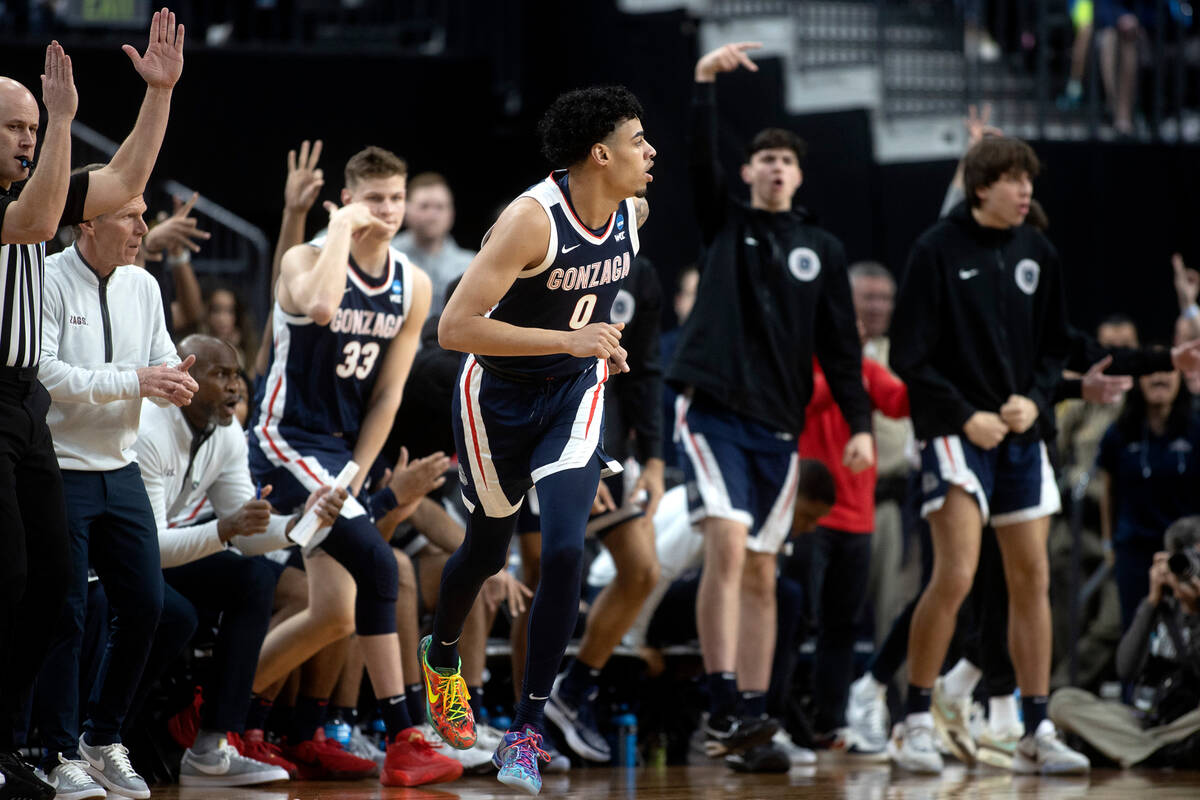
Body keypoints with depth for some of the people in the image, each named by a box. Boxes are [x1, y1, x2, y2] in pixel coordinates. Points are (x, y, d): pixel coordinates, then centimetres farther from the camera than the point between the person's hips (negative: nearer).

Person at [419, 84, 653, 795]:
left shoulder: (634, 212, -7)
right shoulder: (533, 218, -29)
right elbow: (455, 327, -33)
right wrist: (569, 340, -36)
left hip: (575, 390, 4)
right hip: (500, 396, -4)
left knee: (565, 551, -15)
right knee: (487, 550, 16)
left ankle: (528, 729, -8)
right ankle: (441, 655, 50)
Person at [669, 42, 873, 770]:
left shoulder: (822, 249, 12)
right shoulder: (726, 223, 7)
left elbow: (840, 343, 10)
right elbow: (701, 162, -10)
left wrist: (860, 423, 1)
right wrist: (705, 84, -22)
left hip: (779, 424, 4)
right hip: (714, 409, -3)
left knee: (761, 574, 5)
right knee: (727, 545, -19)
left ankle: (751, 715, 8)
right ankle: (725, 706, -23)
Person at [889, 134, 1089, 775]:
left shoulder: (1036, 254, 8)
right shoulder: (937, 251, -7)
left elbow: (1055, 344, 16)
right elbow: (909, 356, -8)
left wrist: (1035, 399, -3)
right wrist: (965, 416, -13)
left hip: (1021, 434, 6)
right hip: (955, 433, -6)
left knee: (1031, 579, 4)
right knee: (955, 576, -15)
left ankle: (1036, 734, 9)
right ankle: (914, 724, -5)